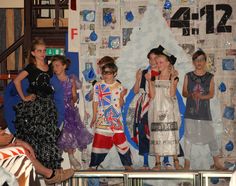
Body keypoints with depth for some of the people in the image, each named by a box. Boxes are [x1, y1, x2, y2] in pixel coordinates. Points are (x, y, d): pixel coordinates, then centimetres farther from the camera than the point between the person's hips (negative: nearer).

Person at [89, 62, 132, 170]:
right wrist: (94, 117, 6)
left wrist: (122, 96, -15)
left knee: (121, 140, -1)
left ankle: (127, 164, 10)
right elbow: (95, 102, 8)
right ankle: (93, 165, 11)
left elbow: (121, 104, 3)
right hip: (102, 119, 0)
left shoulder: (119, 87, 3)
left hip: (116, 119, 0)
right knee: (99, 141, -1)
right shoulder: (98, 86, 3)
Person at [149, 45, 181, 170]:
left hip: (169, 110, -2)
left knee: (171, 134, -4)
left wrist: (173, 79, -16)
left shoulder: (173, 77, 2)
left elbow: (172, 94, -10)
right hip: (157, 109, 2)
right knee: (157, 135, -1)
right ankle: (158, 162, 3)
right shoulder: (155, 77, 8)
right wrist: (149, 80, -6)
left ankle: (175, 160, 5)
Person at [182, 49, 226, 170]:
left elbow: (211, 94, -2)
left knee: (210, 135, 1)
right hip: (191, 111, 0)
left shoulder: (210, 77, 4)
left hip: (205, 111, 0)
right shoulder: (188, 76, 5)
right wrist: (191, 95, -19)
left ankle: (216, 162, 12)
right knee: (188, 136, 3)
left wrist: (201, 96, -20)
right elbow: (184, 93, 2)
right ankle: (187, 162, 12)